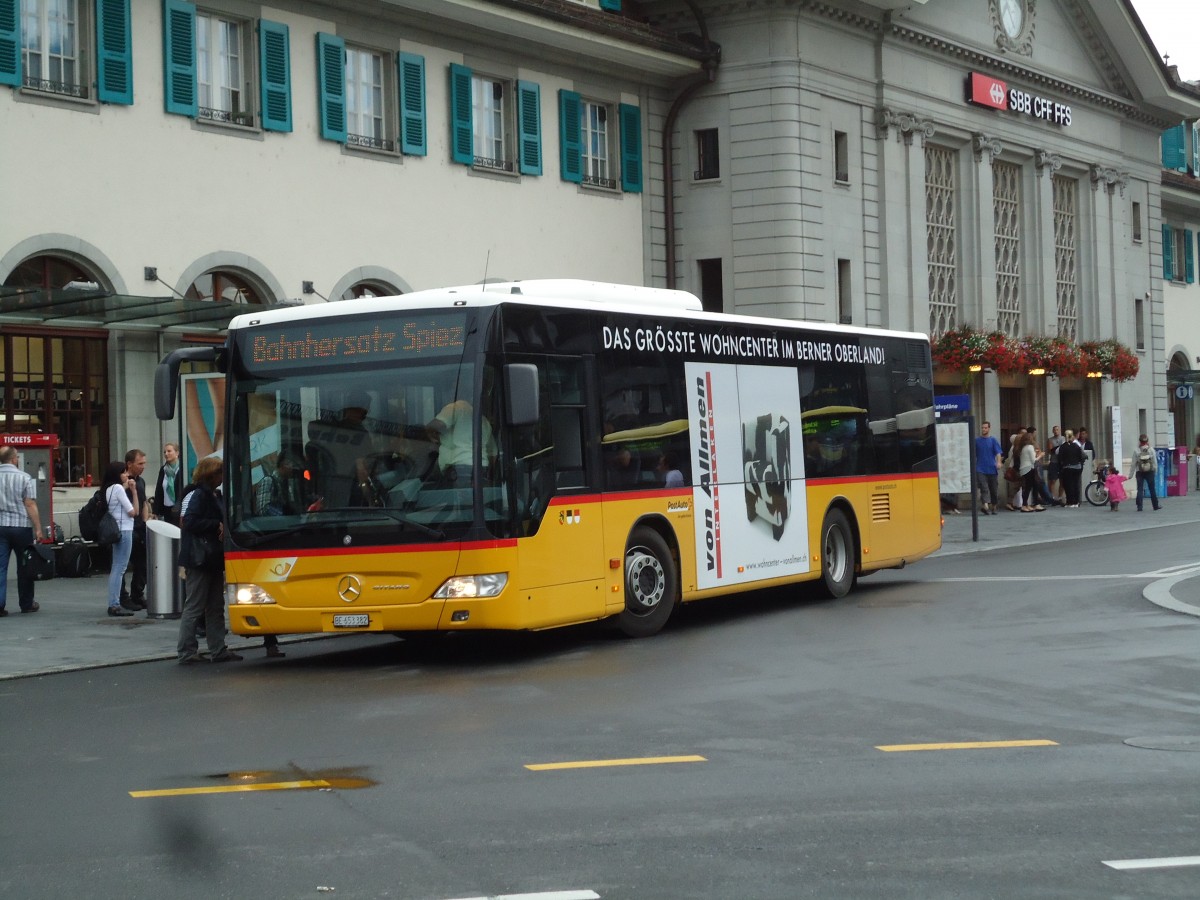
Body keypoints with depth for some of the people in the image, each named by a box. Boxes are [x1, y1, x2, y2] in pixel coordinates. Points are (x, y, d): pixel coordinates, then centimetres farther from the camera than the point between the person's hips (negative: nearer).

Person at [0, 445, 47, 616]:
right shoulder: (25, 478, -7)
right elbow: (30, 505, -10)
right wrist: (38, 528, -6)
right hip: (21, 525, -2)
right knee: (24, 567, 9)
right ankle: (27, 604, 18)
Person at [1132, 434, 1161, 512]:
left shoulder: (1136, 451, -7)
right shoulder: (1151, 450, -3)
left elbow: (1134, 464, -6)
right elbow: (1155, 462, -1)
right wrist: (1156, 472, 10)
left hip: (1140, 473, -1)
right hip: (1150, 472, 1)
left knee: (1140, 489, 1)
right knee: (1152, 489, 10)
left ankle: (1139, 506, -6)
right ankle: (1155, 506, 16)